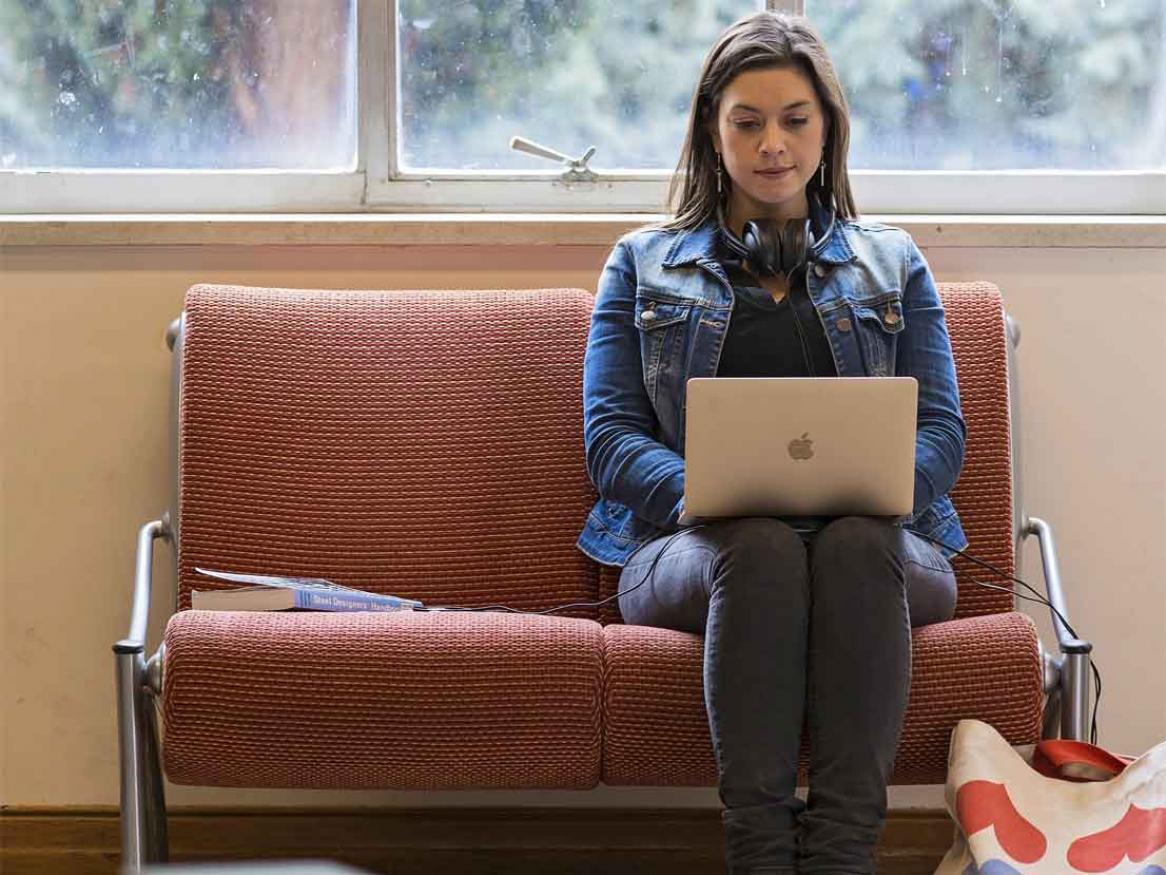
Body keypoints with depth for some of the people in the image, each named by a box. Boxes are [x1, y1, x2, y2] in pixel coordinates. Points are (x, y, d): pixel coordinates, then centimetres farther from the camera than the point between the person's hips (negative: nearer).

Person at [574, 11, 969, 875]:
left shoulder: (893, 264, 21)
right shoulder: (645, 265, 18)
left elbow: (942, 435, 9)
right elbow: (609, 439, 6)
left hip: (873, 548, 1)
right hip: (695, 543, -1)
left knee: (855, 543, -36)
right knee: (763, 547, -37)